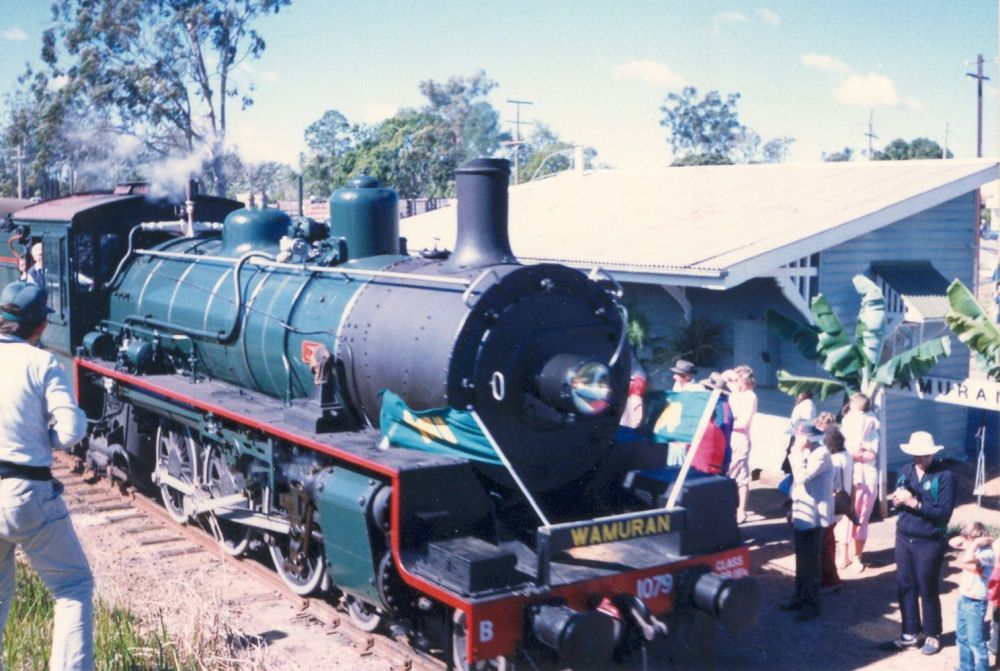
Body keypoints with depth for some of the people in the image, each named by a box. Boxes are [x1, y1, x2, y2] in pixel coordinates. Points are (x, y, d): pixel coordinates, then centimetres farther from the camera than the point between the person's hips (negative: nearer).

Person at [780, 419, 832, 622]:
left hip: (813, 516, -9)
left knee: (810, 561, -2)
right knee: (801, 559, 18)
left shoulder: (821, 454, -20)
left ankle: (812, 605, 6)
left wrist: (796, 454, -20)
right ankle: (800, 597, 30)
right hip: (801, 514, 9)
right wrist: (794, 509, 18)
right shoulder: (806, 452, 10)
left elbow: (802, 477, -30)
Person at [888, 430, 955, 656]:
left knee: (928, 590, 6)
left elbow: (945, 512, -19)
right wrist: (898, 501, -12)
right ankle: (910, 632, 25)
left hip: (929, 543, -5)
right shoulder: (905, 471, 3)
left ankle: (932, 635, 22)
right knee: (905, 586, 11)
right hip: (903, 538, 5)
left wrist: (915, 503, -25)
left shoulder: (944, 476, -13)